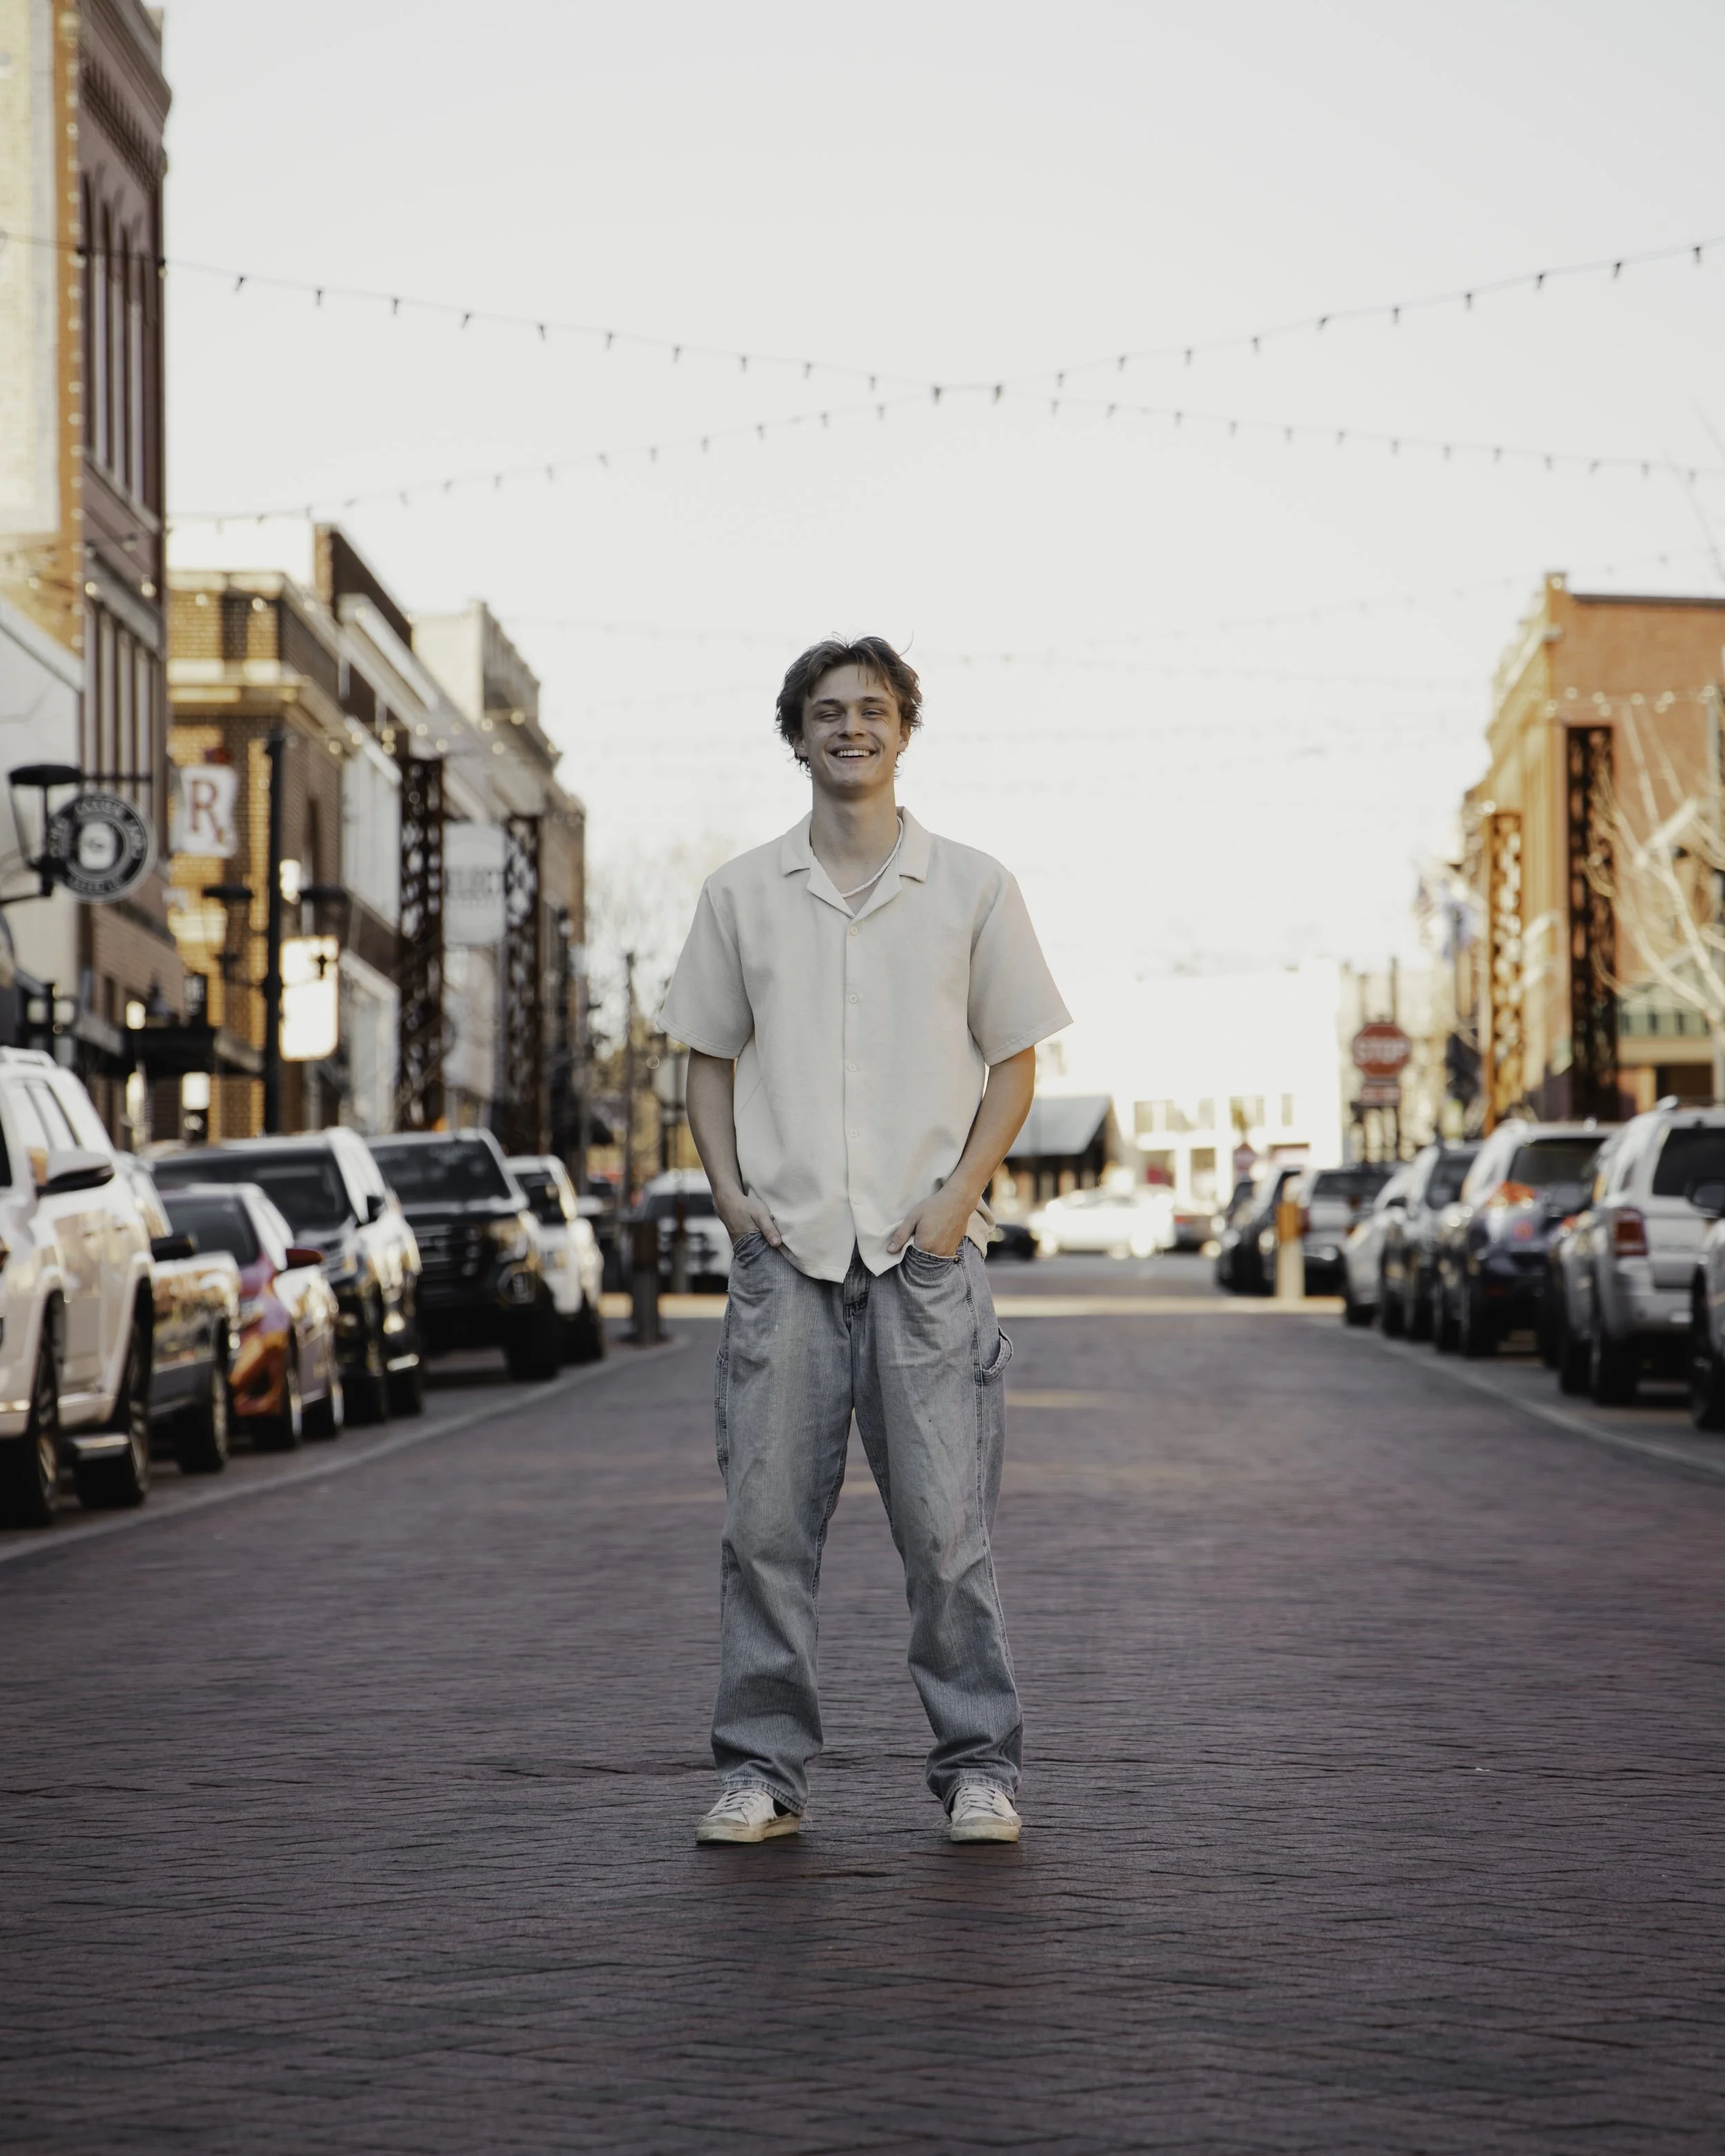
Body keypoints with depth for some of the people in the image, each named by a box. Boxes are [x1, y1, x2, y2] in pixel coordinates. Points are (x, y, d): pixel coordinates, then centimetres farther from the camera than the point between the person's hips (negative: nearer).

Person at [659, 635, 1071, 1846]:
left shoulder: (972, 888, 5)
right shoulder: (744, 895, 9)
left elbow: (1015, 1062, 7)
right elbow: (708, 1055, 15)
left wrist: (959, 1196, -6)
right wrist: (730, 1192, 1)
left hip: (926, 1249, -1)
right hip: (785, 1248, 2)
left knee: (947, 1526, -3)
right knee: (766, 1520, 1)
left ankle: (980, 1767, 6)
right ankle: (765, 1768, 9)